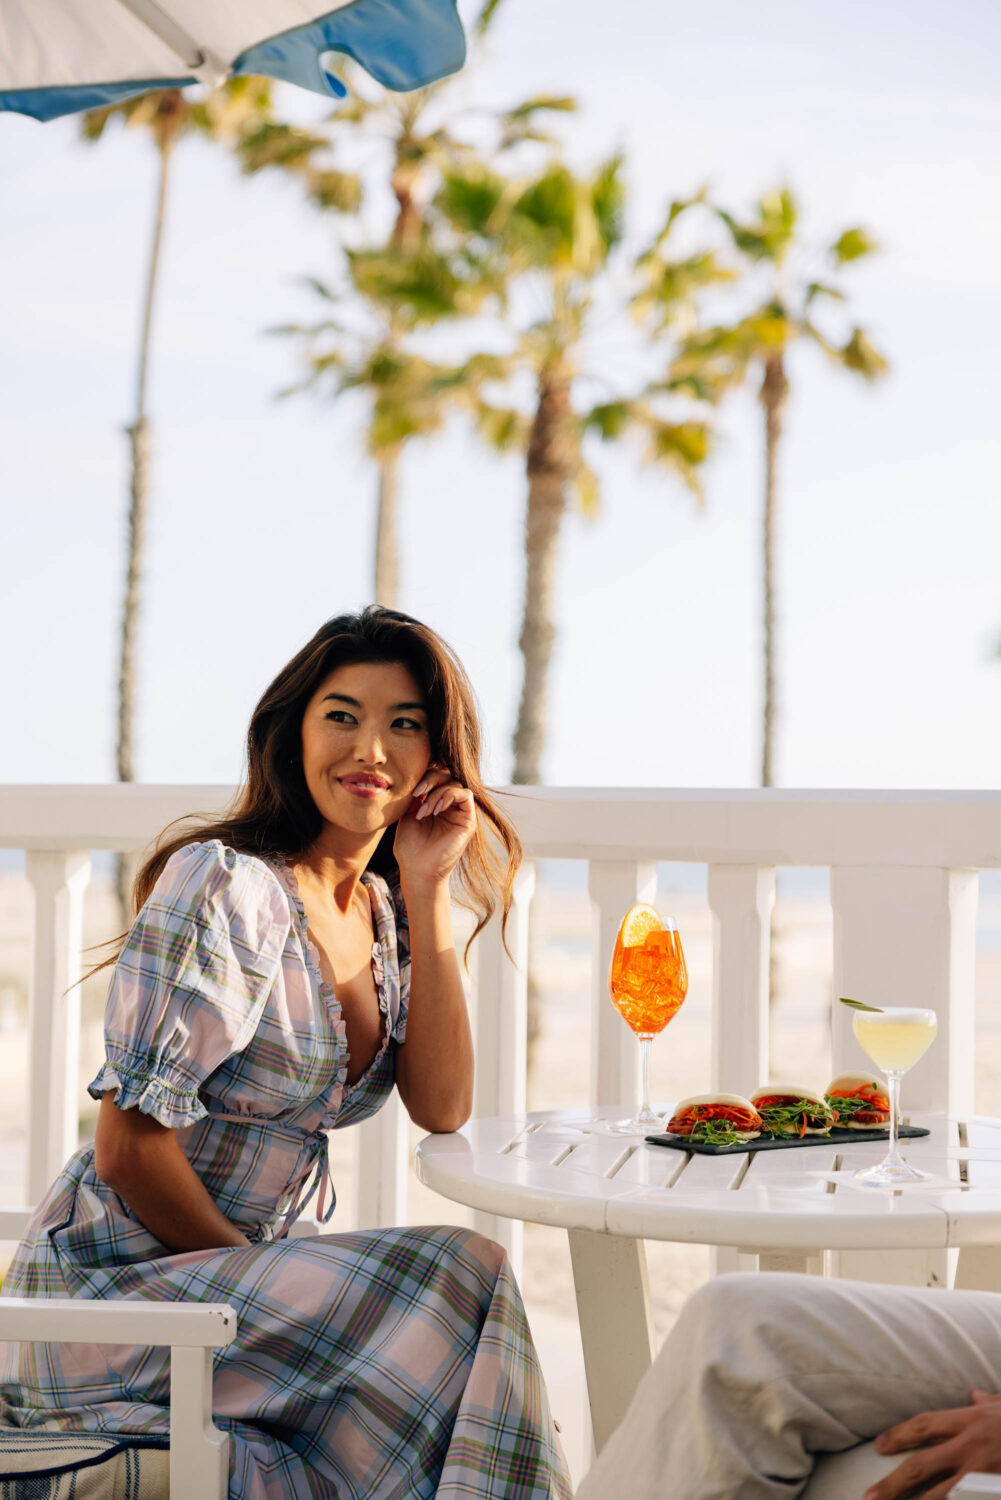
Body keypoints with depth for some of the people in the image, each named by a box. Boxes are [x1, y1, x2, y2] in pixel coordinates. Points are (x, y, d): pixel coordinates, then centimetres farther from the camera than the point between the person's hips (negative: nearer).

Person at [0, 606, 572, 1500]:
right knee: (461, 1283, -22)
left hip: (246, 1270, 7)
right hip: (113, 1285, -7)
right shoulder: (226, 888, -17)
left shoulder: (383, 911, 9)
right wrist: (252, 1281, -8)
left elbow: (441, 1109, -3)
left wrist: (427, 892, -6)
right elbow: (130, 1150, -19)